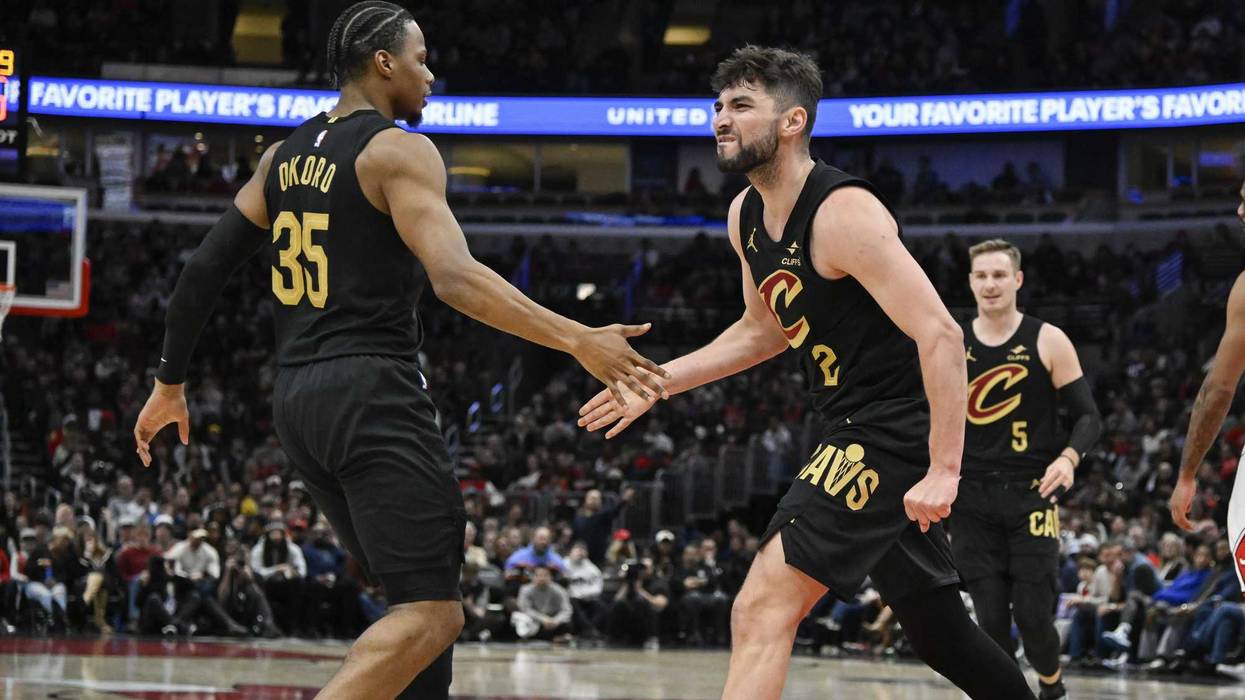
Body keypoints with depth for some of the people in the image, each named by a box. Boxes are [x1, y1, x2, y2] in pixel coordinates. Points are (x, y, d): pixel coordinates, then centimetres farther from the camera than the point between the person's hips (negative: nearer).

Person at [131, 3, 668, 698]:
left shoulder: (284, 157, 15)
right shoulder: (400, 151, -8)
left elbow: (205, 269, 16)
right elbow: (456, 278, -22)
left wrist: (170, 385, 26)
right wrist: (577, 339, -25)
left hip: (298, 401, 9)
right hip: (375, 394, -9)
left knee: (428, 605, 17)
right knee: (431, 614, -11)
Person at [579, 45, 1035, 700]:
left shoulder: (844, 213, -20)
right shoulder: (745, 217, 8)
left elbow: (941, 336, -25)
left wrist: (944, 473, -29)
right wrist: (659, 381, 19)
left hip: (893, 432, -10)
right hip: (852, 430, 10)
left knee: (761, 612, -17)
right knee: (937, 627, 19)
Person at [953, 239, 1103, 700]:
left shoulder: (1047, 342, -1)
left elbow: (1089, 417, -1)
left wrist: (1069, 457, -20)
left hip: (1031, 493, -2)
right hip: (973, 498, 2)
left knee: (1033, 616, -5)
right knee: (991, 619, -3)